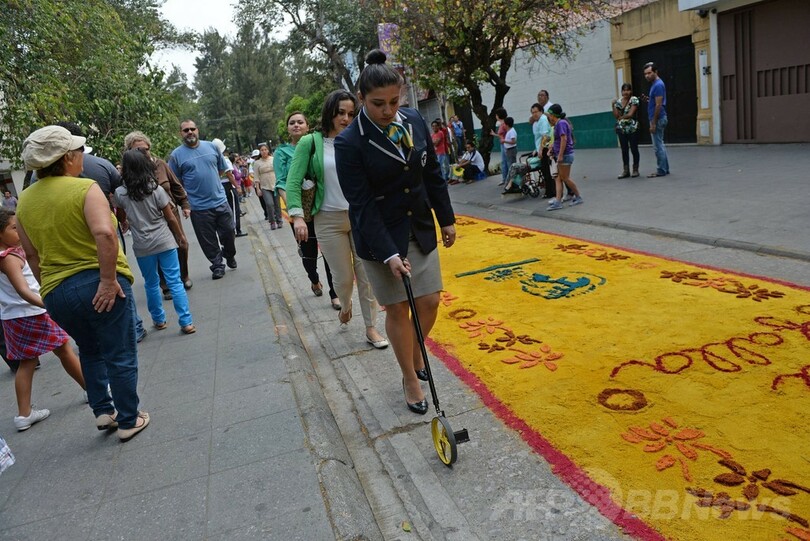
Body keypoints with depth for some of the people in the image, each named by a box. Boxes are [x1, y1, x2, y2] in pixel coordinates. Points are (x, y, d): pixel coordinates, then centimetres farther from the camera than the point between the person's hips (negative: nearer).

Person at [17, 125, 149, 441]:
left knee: (89, 351, 29)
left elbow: (31, 255, 12)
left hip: (55, 293, 6)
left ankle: (102, 411, 30)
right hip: (100, 287, -6)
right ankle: (128, 422, 20)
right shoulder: (85, 188, -12)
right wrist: (109, 279, -22)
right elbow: (104, 234, -29)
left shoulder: (25, 200, 7)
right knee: (120, 356, 10)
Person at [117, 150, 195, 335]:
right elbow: (171, 218, -2)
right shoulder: (156, 189, -6)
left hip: (142, 246, 1)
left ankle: (159, 320, 26)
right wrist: (182, 236, 7)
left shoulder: (120, 193, -3)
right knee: (175, 282, 0)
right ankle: (186, 322, -1)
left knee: (151, 284, 16)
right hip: (165, 242, -1)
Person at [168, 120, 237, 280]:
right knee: (208, 240, 6)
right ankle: (217, 265, 22)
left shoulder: (211, 146, 5)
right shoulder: (176, 154, -3)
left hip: (220, 201, 2)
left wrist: (207, 179, 8)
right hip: (198, 207, -2)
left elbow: (222, 169, 16)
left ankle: (230, 255, 38)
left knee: (229, 232, 12)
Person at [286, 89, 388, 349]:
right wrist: (297, 216, -17)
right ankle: (345, 305, 40)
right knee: (343, 277, 5)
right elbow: (293, 182, -6)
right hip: (329, 220, -2)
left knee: (366, 274, 3)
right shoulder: (310, 143, -4)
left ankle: (371, 328, 16)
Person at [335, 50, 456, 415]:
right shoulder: (349, 143, -18)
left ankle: (416, 357, 36)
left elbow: (432, 174, 8)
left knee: (429, 302, 9)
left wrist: (446, 219, 11)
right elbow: (363, 205, -19)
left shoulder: (415, 121, -2)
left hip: (420, 230, 5)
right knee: (398, 308, 6)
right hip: (380, 235, -5)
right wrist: (389, 254, -23)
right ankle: (410, 379, 24)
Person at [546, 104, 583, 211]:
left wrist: (560, 155, -25)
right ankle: (557, 202, 3)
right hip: (564, 155, 10)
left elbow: (564, 139, -22)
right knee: (559, 178, 5)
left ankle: (578, 197, 10)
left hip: (565, 154, -10)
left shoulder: (561, 123, -14)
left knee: (565, 178, -2)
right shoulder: (560, 123, 16)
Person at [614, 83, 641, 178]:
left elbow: (630, 114, -12)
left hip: (632, 128, -4)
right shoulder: (618, 101, 10)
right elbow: (616, 115, 4)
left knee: (634, 149, 2)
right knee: (624, 150, 7)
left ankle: (635, 169, 10)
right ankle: (626, 170, 12)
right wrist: (613, 105, -4)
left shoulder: (634, 100, -4)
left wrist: (621, 117, -5)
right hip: (621, 129, 4)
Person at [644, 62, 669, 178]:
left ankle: (661, 171, -2)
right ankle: (665, 168, 19)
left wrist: (653, 123, -21)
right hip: (658, 119, 10)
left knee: (658, 146, -6)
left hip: (658, 119, -10)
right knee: (660, 145, 14)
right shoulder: (655, 84, 15)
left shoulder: (658, 85, -15)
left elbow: (658, 105, -20)